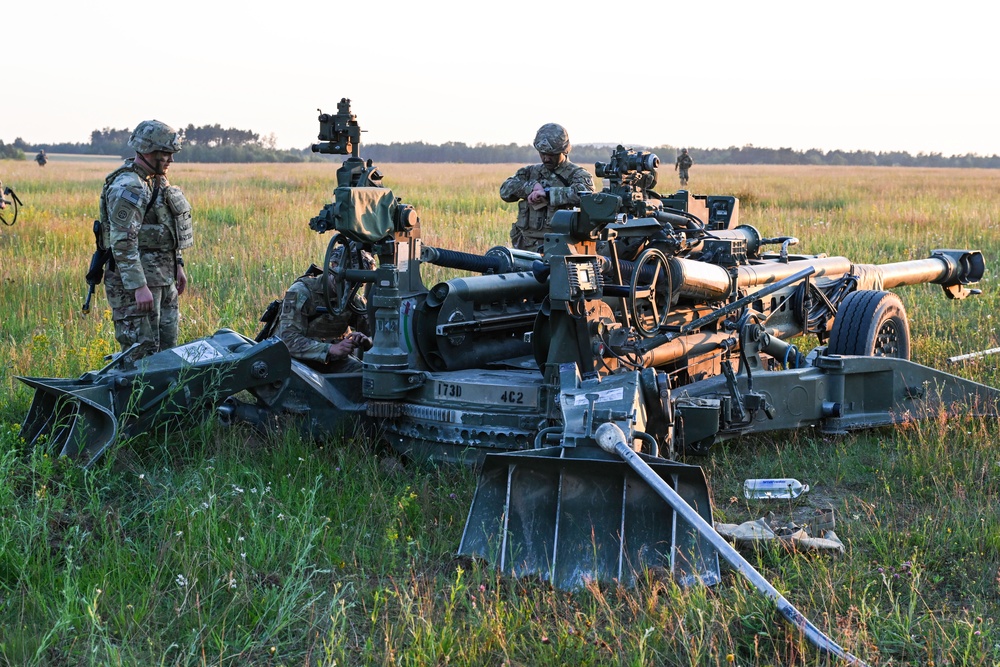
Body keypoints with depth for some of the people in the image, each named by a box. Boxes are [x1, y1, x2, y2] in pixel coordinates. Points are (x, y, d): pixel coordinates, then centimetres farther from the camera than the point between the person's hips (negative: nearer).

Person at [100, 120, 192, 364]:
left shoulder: (157, 180, 13)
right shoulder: (127, 188, -18)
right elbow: (122, 243, -23)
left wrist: (177, 265, 22)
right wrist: (139, 287, -27)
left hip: (163, 277, 10)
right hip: (138, 279, -10)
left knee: (167, 347, 14)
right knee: (141, 352, -7)